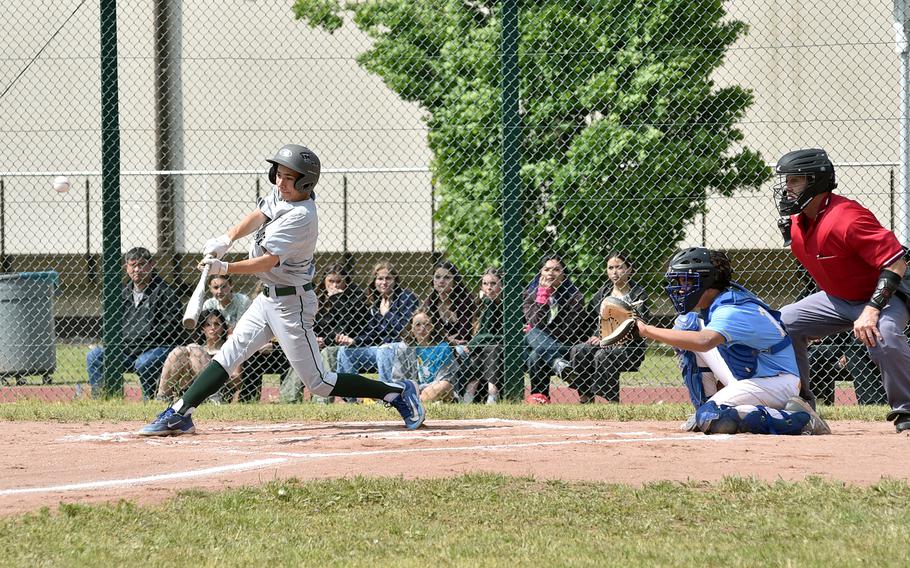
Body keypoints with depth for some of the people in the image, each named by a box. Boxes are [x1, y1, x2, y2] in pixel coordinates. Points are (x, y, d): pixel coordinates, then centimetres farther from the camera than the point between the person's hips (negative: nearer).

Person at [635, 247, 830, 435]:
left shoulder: (731, 310, -26)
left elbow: (704, 342, -44)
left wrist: (650, 332, -39)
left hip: (777, 382, -9)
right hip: (744, 378, 9)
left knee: (710, 417, -28)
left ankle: (797, 418, -19)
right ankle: (706, 406, 7)